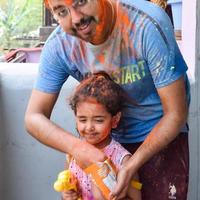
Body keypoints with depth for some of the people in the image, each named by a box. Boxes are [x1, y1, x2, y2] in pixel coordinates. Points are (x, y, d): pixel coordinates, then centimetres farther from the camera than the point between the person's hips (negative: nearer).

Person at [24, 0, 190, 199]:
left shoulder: (149, 24, -30)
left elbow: (175, 114, -26)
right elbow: (34, 117, -13)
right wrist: (77, 147, -31)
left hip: (162, 133, -3)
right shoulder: (58, 46, -18)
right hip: (108, 136, 3)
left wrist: (131, 167, -32)